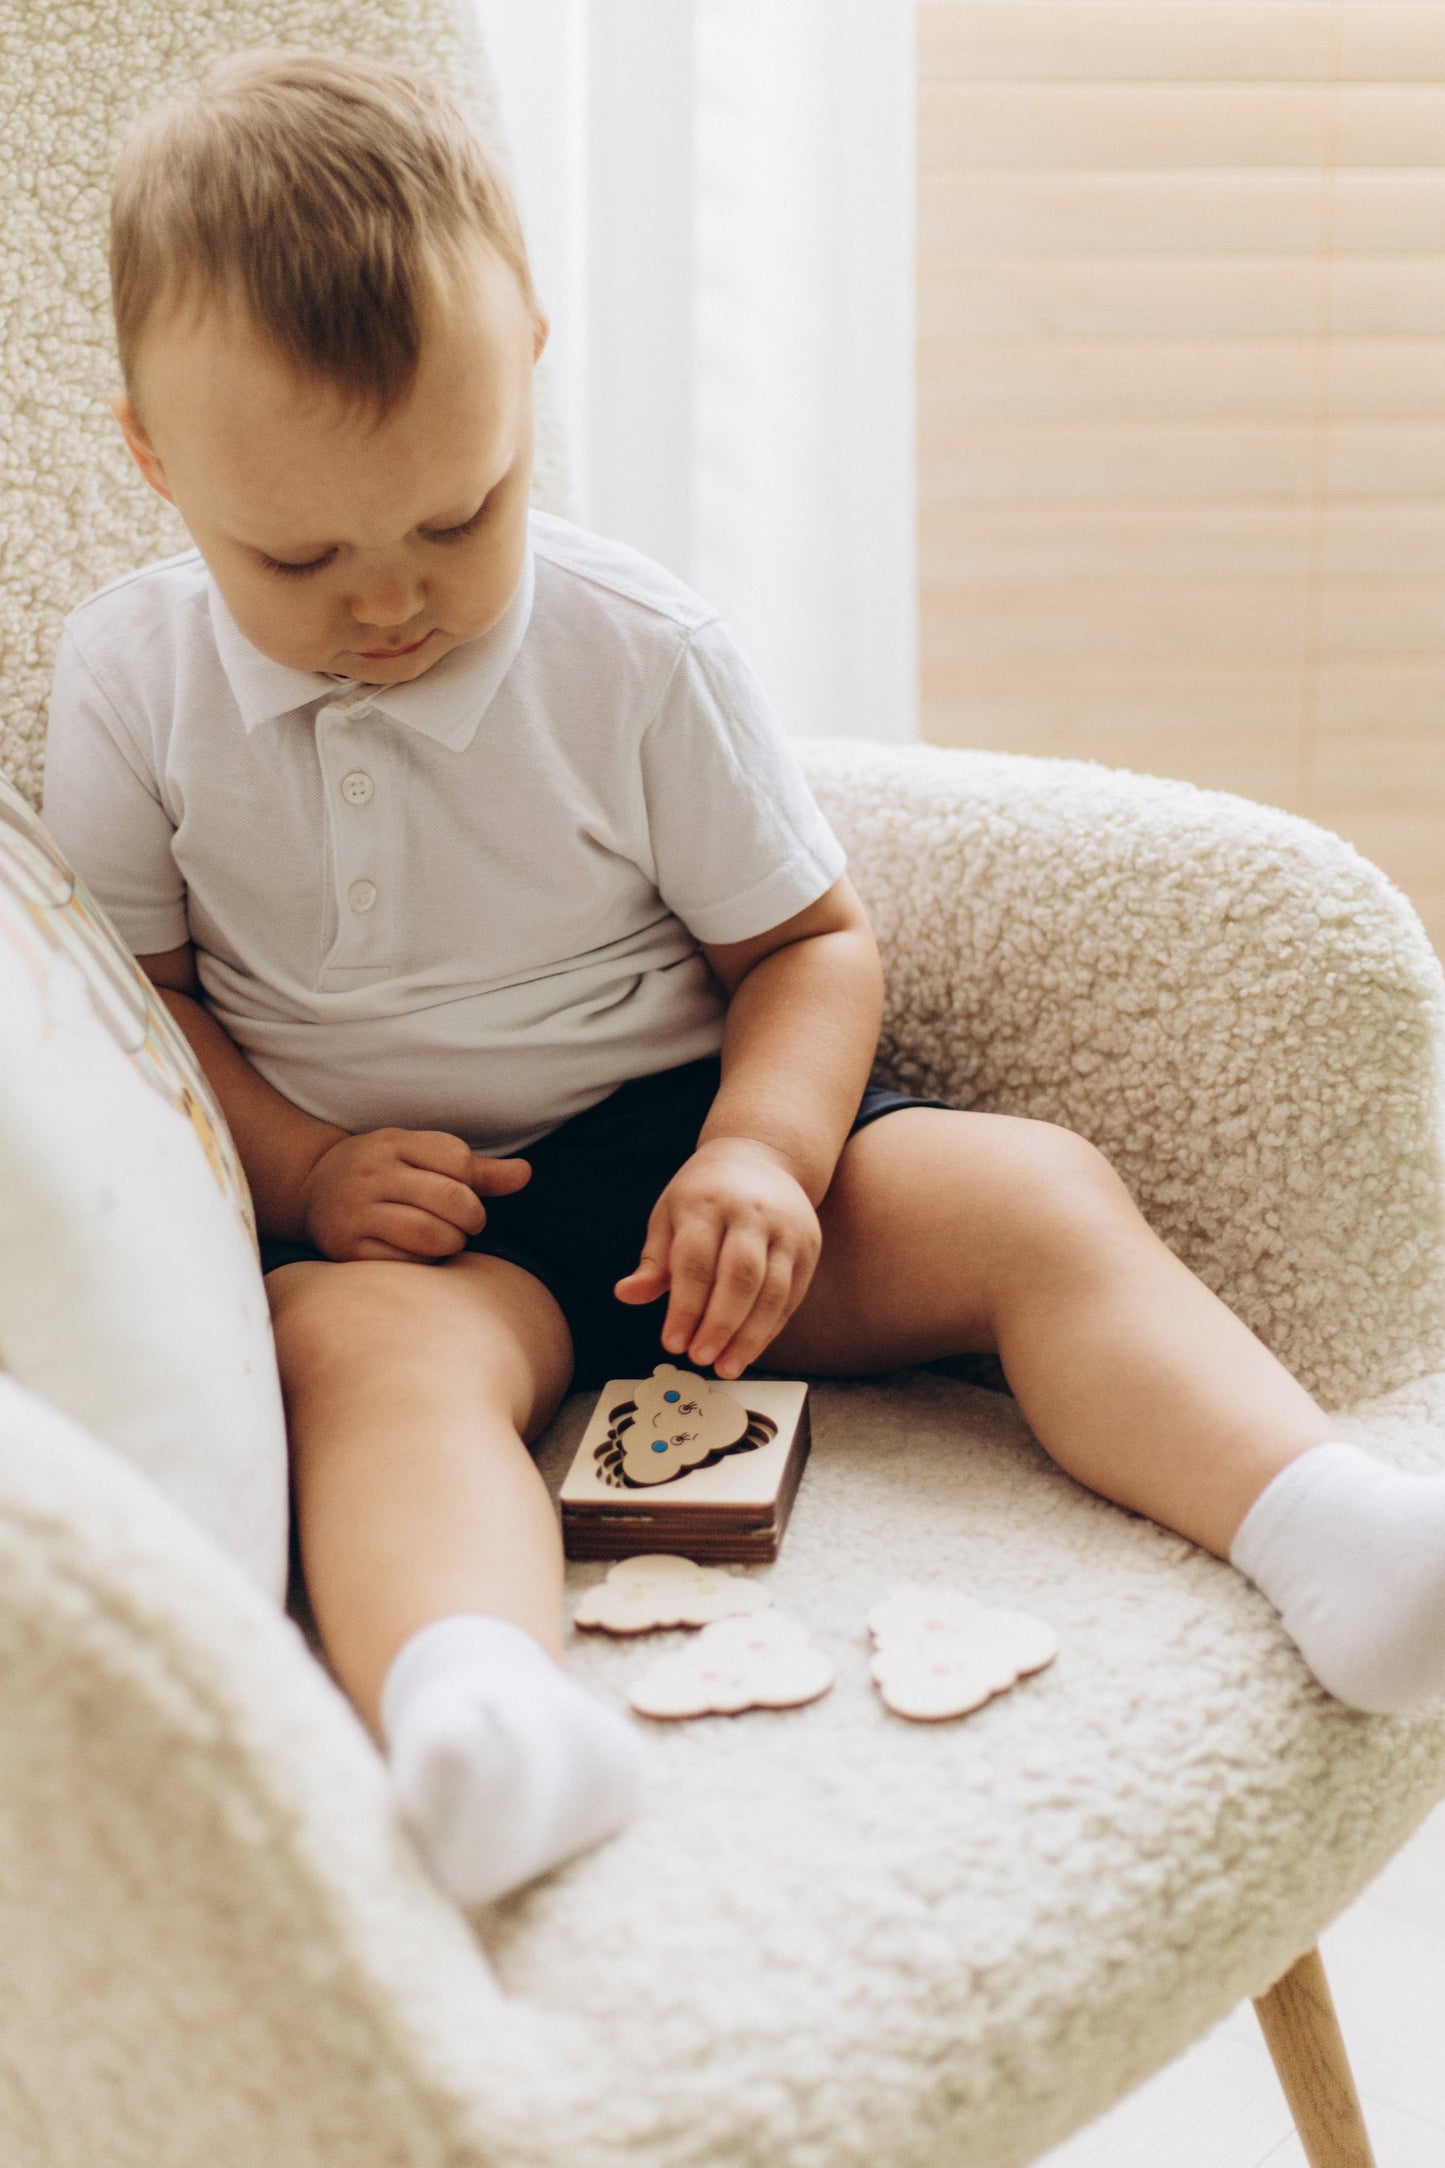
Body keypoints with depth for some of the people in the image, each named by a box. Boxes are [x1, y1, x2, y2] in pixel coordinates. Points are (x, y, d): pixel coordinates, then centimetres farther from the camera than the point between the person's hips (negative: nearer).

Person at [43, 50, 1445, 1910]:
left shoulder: (638, 651, -4)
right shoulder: (128, 682, -2)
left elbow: (810, 939, 2)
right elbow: (135, 988, 5)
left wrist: (758, 1151, -18)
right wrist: (302, 1167, -14)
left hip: (679, 1132, 2)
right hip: (387, 1213, -1)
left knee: (1038, 1197, -21)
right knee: (367, 1346, -37)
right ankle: (466, 1693, -64)